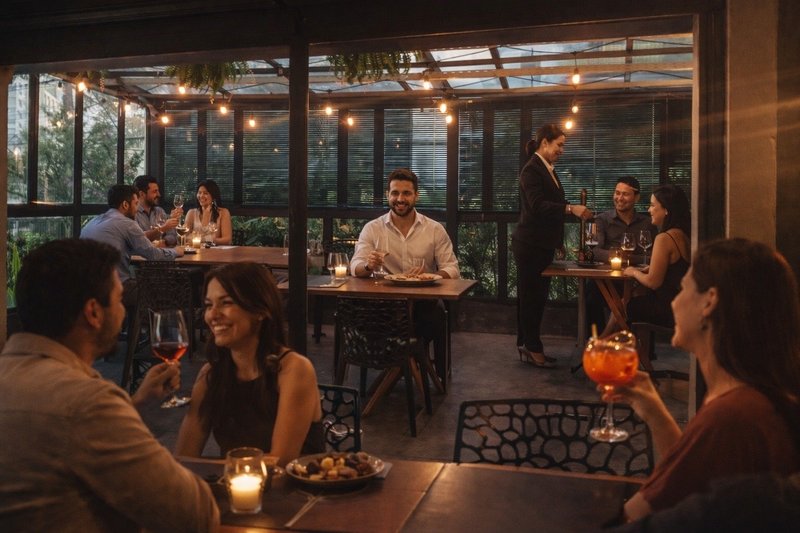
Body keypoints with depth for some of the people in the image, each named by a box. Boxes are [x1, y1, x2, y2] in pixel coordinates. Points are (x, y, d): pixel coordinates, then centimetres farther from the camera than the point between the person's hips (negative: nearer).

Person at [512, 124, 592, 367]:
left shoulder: (548, 170, 15)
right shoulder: (531, 169, -13)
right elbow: (538, 205, -25)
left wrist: (559, 242, 21)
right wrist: (571, 208, -33)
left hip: (544, 245, 9)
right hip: (530, 245, -9)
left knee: (534, 297, 12)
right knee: (531, 297, -2)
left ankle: (526, 345, 20)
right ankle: (532, 349, 5)